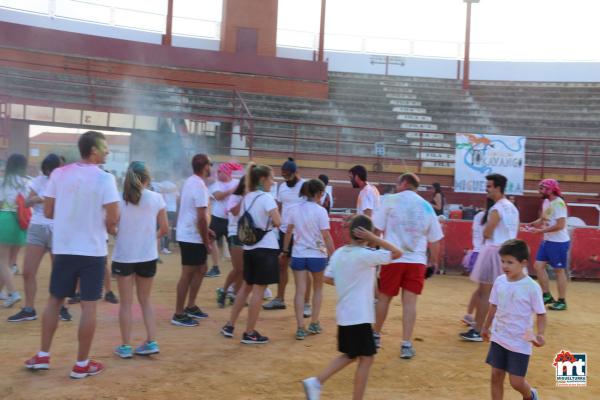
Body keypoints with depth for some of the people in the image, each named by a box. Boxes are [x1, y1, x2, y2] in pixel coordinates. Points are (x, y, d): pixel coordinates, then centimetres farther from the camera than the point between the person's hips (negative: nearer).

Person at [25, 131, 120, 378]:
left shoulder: (59, 174, 1)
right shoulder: (104, 178, -12)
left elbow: (48, 212, 4)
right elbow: (113, 218, -16)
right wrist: (110, 228, 6)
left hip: (63, 248, 4)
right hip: (93, 250, -4)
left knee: (55, 300, 17)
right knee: (89, 306, 4)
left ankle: (43, 356, 24)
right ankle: (82, 364, 10)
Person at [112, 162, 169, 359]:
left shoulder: (119, 199, -6)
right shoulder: (156, 198, -5)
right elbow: (164, 228, -1)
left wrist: (120, 233, 12)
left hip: (124, 256, -1)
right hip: (148, 256, 1)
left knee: (126, 302, 10)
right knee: (145, 300, 17)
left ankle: (125, 346, 13)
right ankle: (151, 342, 13)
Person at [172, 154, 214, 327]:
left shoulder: (190, 181, 11)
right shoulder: (200, 186, -20)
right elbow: (201, 217, -22)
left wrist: (205, 231, 22)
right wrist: (207, 242, -16)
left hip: (187, 234, 10)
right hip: (192, 237, -10)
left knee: (200, 270, 18)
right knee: (188, 274, -3)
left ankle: (190, 307, 25)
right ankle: (179, 314, 5)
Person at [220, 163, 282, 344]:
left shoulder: (247, 198, 9)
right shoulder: (266, 198, -13)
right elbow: (278, 222, -21)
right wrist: (272, 221, -1)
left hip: (249, 248, 8)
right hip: (266, 248, -8)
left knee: (246, 286, 19)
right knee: (258, 290, -1)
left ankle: (230, 325, 23)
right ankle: (249, 333, 5)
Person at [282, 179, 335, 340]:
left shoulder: (296, 209, 3)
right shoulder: (320, 211, -12)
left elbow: (288, 232, 10)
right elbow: (326, 236, -16)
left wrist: (285, 251, 21)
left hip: (298, 255, 3)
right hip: (317, 255, -3)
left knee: (300, 291, 5)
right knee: (318, 289, 18)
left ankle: (300, 328, 0)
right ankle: (314, 324, 21)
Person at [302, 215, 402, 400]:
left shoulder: (339, 253, 4)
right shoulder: (365, 255, -16)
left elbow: (328, 278, 10)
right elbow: (397, 253, -17)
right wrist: (374, 239, -16)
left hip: (344, 315, 8)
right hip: (360, 317, -8)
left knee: (349, 355, 21)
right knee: (366, 359, 3)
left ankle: (316, 382, 15)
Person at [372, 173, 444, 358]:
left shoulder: (391, 200, 0)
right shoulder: (427, 206, 10)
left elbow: (376, 229, -5)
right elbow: (435, 239, 12)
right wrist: (434, 261, 22)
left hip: (393, 258, -2)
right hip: (417, 260, 2)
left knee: (384, 298, 13)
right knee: (410, 302, 3)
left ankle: (376, 335, 29)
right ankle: (406, 345, 2)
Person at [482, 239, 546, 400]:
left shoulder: (532, 287, -17)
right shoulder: (499, 281, -3)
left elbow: (541, 314, -11)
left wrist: (540, 334, -27)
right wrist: (486, 327, 21)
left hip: (520, 343, -4)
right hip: (499, 338, 4)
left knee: (516, 382, 2)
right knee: (496, 376, 6)